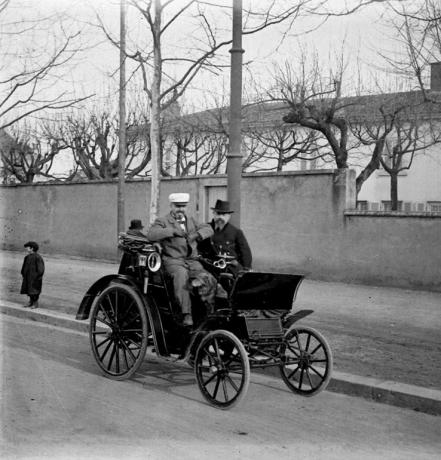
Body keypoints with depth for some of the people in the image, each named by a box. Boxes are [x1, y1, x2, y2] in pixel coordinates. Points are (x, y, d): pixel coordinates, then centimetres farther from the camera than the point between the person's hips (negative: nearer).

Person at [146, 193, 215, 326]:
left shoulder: (191, 220, 23)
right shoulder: (163, 221, 6)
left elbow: (208, 229, 15)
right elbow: (151, 235, -12)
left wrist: (197, 234, -6)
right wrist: (172, 231, -19)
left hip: (192, 260, 4)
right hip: (173, 261, -4)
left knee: (210, 280, -20)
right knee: (182, 275, -36)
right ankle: (187, 315, -34)